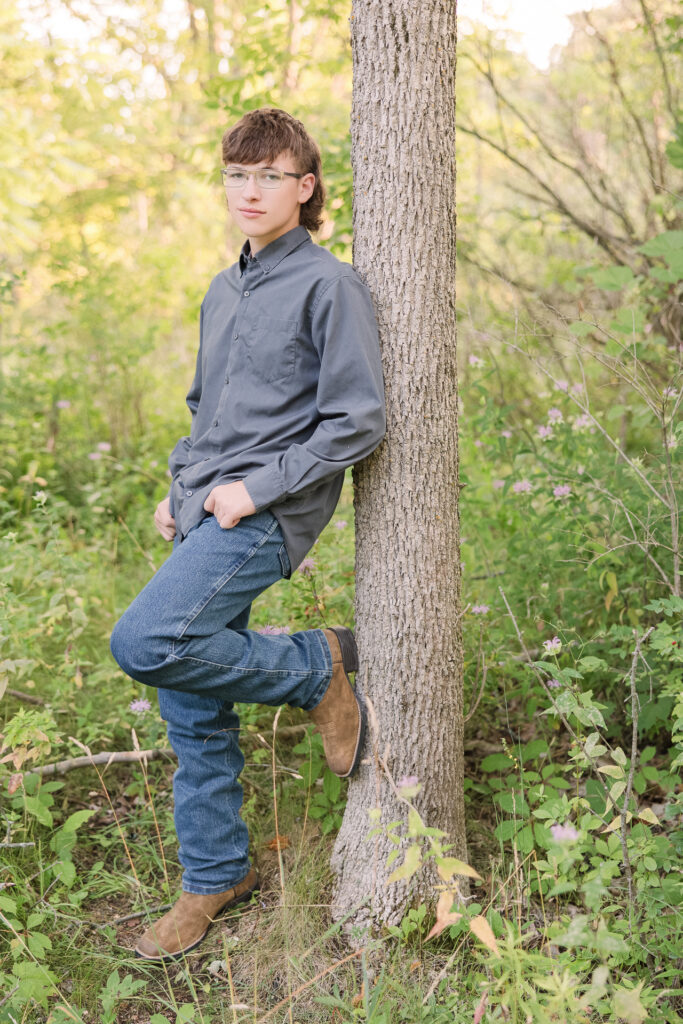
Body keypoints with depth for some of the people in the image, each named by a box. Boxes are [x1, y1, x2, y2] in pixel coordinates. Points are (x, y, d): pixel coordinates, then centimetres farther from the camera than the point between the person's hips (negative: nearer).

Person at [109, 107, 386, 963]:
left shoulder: (330, 286, -6)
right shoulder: (222, 292, 18)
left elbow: (357, 421, -12)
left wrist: (256, 489, -15)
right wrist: (178, 489, 12)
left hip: (265, 516, -7)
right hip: (202, 516, 8)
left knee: (145, 644, -26)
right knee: (193, 714, 9)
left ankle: (315, 667, -5)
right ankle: (216, 876, 25)